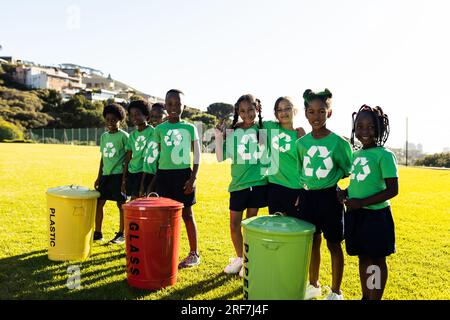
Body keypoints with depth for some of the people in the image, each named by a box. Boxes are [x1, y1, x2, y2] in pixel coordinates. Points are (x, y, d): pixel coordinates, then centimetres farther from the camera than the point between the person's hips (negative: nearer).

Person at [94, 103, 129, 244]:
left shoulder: (123, 136, -6)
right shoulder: (104, 136, 13)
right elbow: (103, 157, 17)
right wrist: (99, 177, 15)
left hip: (118, 174, -6)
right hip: (106, 174, 7)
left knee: (121, 204, 0)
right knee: (98, 202, 7)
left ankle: (121, 234, 11)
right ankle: (98, 233, 20)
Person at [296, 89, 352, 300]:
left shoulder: (339, 142, -10)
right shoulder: (302, 142, 3)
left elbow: (347, 171, 0)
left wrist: (328, 178, -8)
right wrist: (302, 193, 9)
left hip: (329, 196, -4)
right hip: (307, 196, 4)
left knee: (333, 244, 7)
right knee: (313, 241, 15)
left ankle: (336, 292, 24)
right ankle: (313, 285, 34)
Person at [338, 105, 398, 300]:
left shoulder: (385, 155, -13)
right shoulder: (356, 154, 9)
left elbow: (392, 190, -16)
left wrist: (361, 202, -20)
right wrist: (346, 192, 1)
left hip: (376, 215, -7)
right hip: (356, 214, 7)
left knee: (376, 259, 6)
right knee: (363, 257, 18)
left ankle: (375, 298, 20)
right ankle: (365, 296, 33)